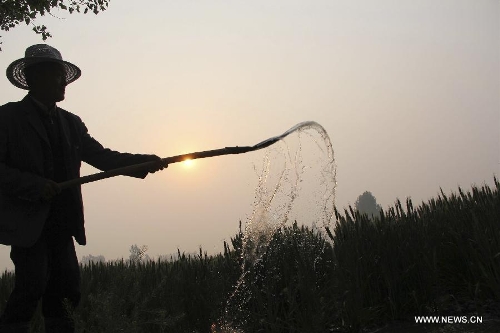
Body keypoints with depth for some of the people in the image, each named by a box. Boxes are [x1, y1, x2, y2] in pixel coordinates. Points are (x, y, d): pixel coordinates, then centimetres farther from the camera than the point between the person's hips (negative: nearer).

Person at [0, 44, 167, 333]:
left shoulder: (71, 123, 14)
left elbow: (101, 156, 6)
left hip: (61, 222, 6)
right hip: (26, 221, -5)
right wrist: (34, 185, -20)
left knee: (65, 290, 6)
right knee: (33, 283, -12)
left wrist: (144, 162, -7)